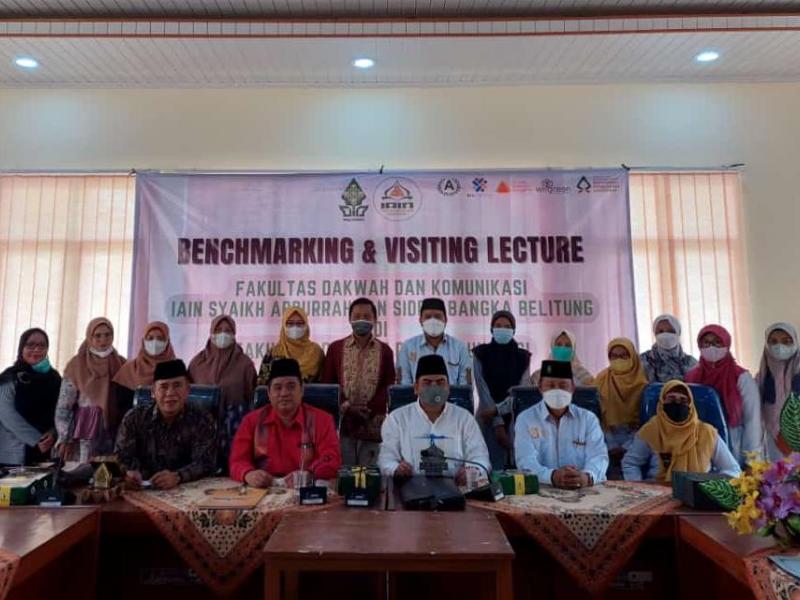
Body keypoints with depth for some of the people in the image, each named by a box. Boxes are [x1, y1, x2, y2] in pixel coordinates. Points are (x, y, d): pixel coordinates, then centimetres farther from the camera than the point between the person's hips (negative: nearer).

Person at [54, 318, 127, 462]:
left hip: (113, 433, 2)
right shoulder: (76, 364, -2)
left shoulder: (121, 363, 5)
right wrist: (65, 439, -7)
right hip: (84, 433, -2)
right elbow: (63, 406, -3)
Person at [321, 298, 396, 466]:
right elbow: (327, 384, 4)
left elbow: (389, 387, 2)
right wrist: (346, 408, -9)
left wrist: (369, 412, -10)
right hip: (341, 423, 0)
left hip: (374, 426, 0)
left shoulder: (385, 350, 7)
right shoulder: (335, 348, 7)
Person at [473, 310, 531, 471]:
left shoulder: (523, 356, 5)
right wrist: (498, 423, -13)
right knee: (493, 468, -6)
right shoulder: (481, 353, 0)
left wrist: (497, 410, -17)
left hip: (516, 419, 2)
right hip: (489, 420, -2)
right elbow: (483, 390, -6)